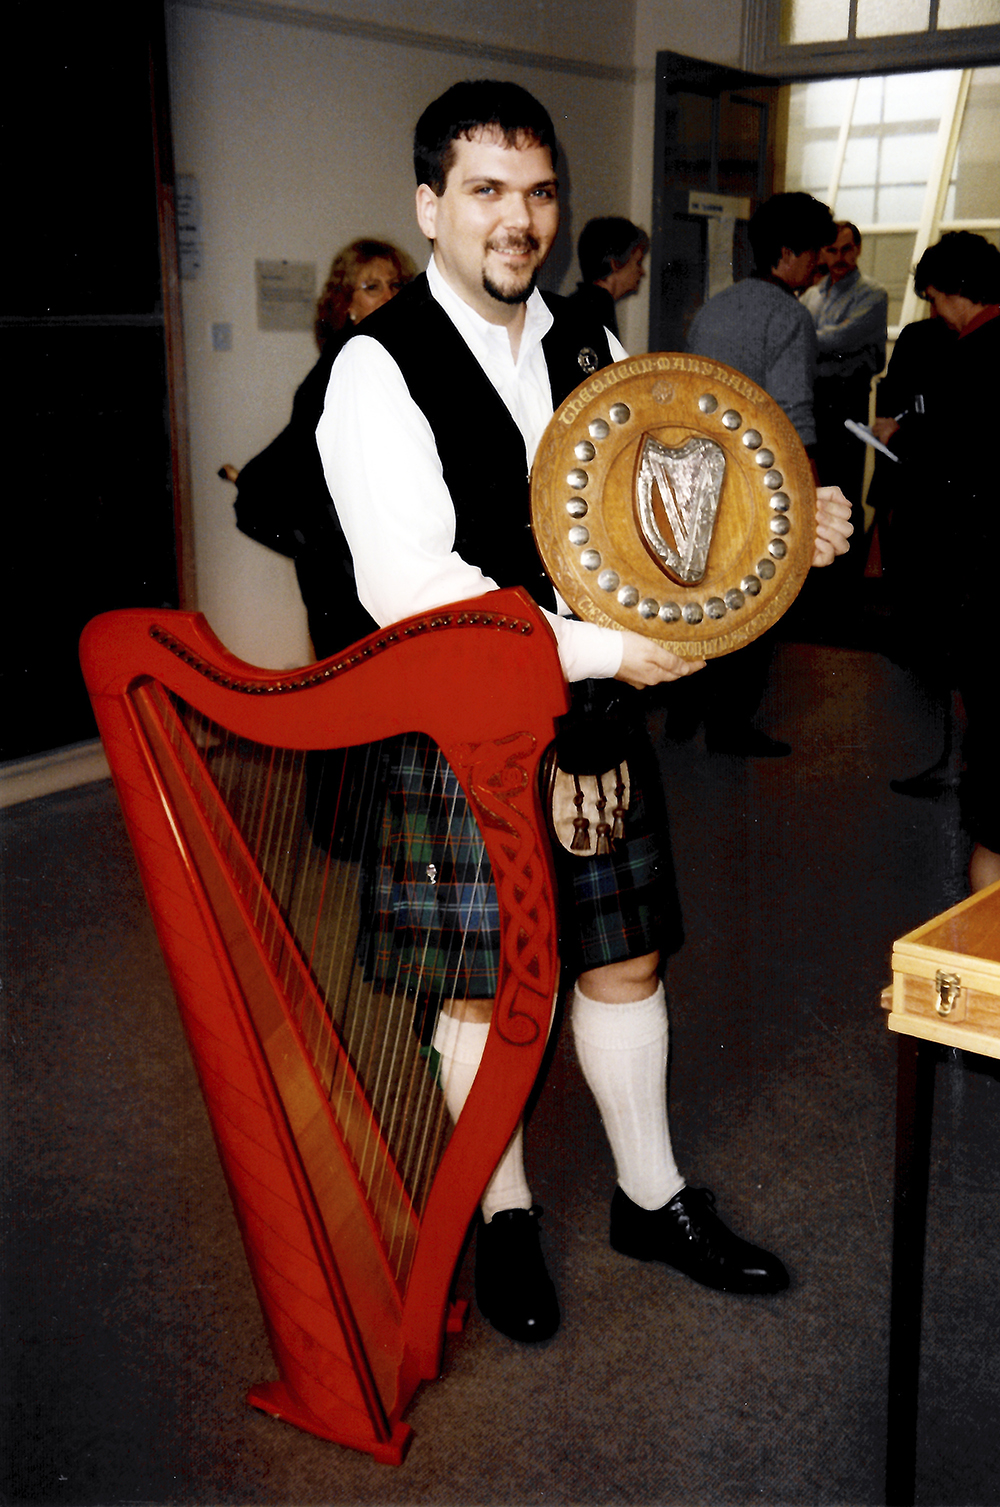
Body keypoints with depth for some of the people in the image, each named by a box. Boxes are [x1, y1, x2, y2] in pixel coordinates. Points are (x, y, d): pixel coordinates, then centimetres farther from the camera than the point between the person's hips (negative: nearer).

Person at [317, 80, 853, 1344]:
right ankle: (504, 1217, 32)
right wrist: (604, 649, -25)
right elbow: (407, 583, -22)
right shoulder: (379, 367, -12)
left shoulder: (588, 349, 8)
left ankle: (651, 1198, 36)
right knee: (487, 995, 9)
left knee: (624, 961, 16)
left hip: (598, 718, 6)